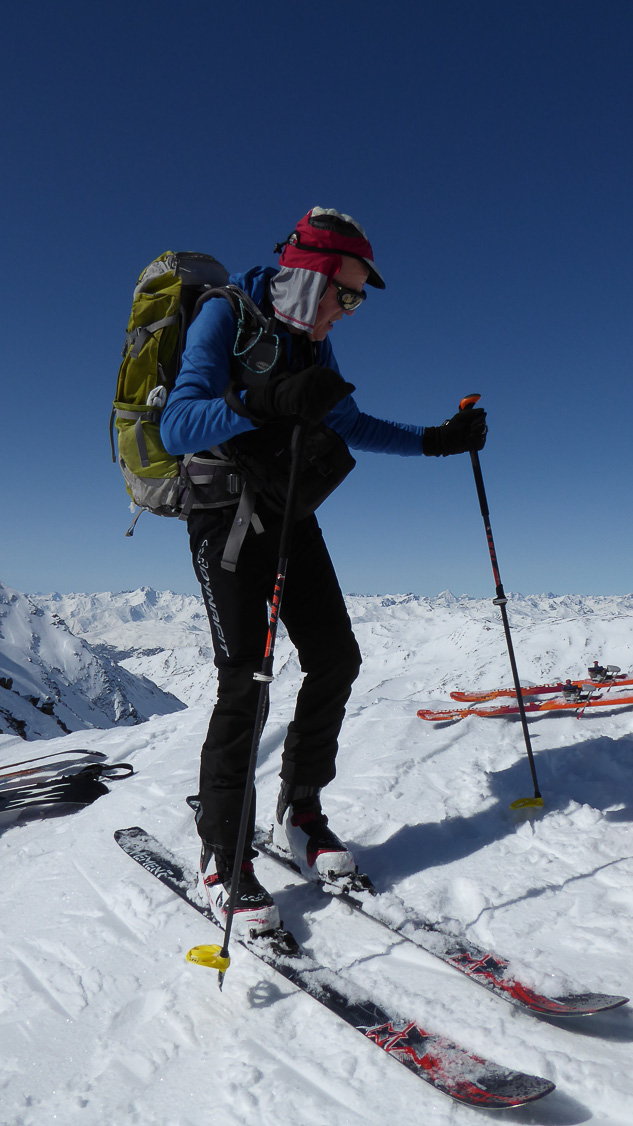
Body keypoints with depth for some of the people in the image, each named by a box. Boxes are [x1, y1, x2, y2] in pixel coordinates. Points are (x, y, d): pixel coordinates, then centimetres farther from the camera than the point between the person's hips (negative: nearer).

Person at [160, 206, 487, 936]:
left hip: (291, 515, 7)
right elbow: (176, 428, -24)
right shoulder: (225, 320, -11)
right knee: (245, 679, -15)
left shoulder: (312, 343, 11)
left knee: (336, 659, 1)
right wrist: (268, 405, -40)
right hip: (225, 515, -7)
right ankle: (221, 855, 1)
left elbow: (351, 426, 20)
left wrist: (437, 440, 10)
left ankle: (299, 811, 18)